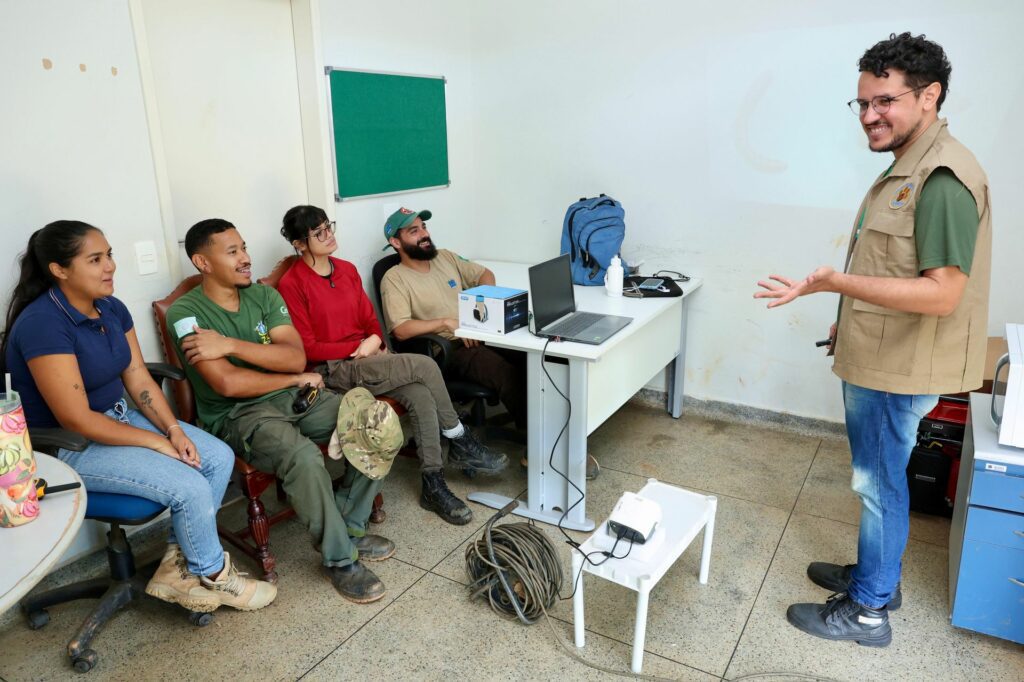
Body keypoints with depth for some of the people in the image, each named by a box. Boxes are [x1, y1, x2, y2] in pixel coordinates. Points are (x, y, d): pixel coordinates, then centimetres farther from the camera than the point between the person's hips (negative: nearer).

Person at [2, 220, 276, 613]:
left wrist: (173, 429, -11)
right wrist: (156, 442, -20)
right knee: (189, 487, -21)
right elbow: (76, 421, -25)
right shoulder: (42, 325, -24)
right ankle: (212, 576, 7)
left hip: (119, 418, 8)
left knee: (219, 457, -5)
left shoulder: (111, 309, 1)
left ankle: (178, 566, 5)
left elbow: (139, 378, 3)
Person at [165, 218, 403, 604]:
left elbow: (296, 357, -6)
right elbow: (228, 384, -19)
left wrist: (232, 344, -17)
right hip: (236, 416, -5)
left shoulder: (265, 295, 8)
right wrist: (295, 379, -8)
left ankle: (349, 525, 2)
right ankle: (339, 558, -13)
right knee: (303, 456, -37)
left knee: (382, 422, -15)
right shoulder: (186, 312, -8)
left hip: (294, 398, 6)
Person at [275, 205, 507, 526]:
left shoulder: (347, 269, 12)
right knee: (424, 366, -23)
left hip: (366, 358, 6)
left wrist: (375, 340, -6)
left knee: (420, 395, -23)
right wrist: (358, 348, -15)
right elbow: (306, 349, -10)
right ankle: (461, 444, -3)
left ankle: (433, 486, -12)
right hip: (332, 370, -6)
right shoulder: (291, 285, -8)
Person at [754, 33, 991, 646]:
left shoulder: (944, 178, -22)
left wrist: (834, 283, -35)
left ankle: (866, 612, 20)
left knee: (880, 484, 3)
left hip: (898, 371, -10)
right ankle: (876, 574, 39)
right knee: (879, 480, 21)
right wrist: (853, 320, 22)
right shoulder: (907, 169, 11)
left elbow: (941, 293, -27)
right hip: (879, 358, 10)